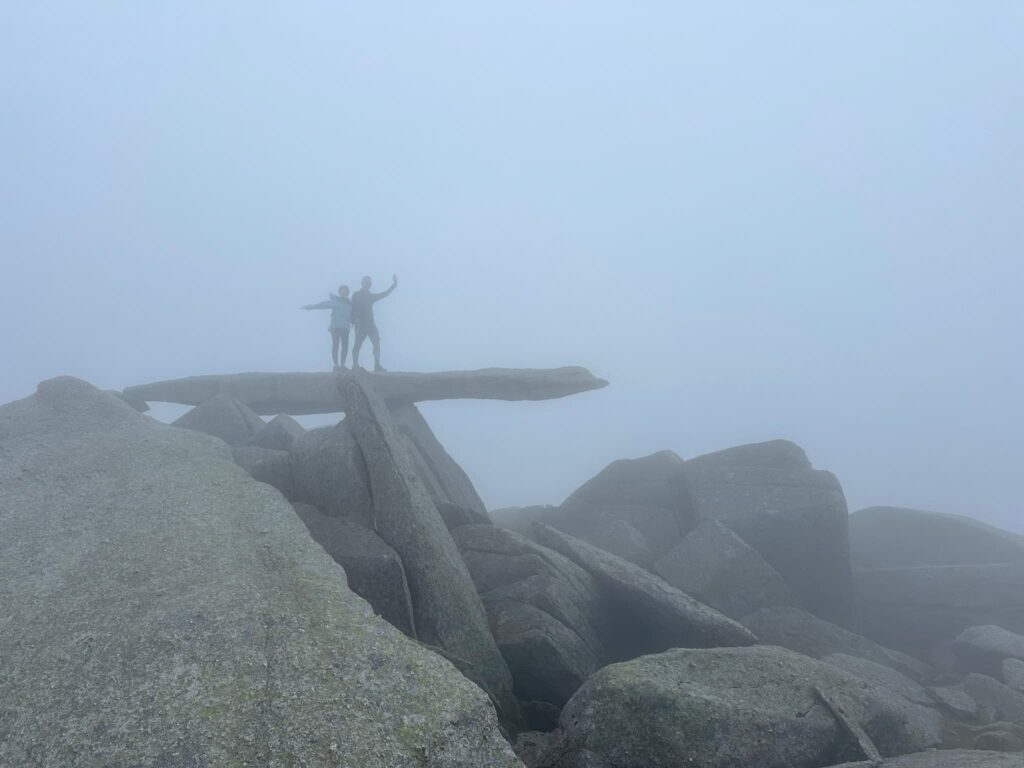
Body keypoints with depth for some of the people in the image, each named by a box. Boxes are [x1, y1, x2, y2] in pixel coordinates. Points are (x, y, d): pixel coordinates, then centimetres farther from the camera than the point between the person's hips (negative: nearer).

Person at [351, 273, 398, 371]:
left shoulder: (371, 296, 20)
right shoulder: (356, 295, 6)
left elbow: (384, 294, 24)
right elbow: (353, 308, -3)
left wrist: (394, 285, 21)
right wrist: (355, 319, -16)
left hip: (370, 323, 5)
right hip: (360, 324, -5)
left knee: (377, 343, -6)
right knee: (357, 344, -9)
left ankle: (377, 365, -6)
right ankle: (355, 365, -6)